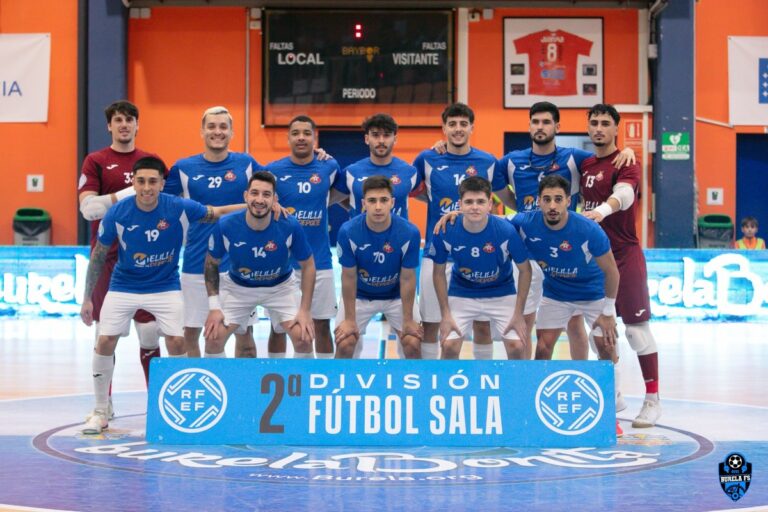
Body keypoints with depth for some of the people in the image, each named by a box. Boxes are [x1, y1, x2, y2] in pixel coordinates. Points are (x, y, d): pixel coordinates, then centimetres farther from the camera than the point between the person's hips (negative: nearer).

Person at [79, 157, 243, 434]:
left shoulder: (179, 208, -18)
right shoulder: (117, 213, -18)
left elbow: (216, 213, -1)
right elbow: (98, 255, -6)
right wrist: (87, 298, -4)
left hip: (165, 287, 0)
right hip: (123, 287, 0)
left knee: (176, 342, -9)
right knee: (105, 342, -6)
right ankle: (100, 412, 11)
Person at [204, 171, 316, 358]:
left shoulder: (290, 226, -27)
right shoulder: (225, 226, -25)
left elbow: (308, 266, -11)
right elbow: (212, 263, -7)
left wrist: (305, 310, -15)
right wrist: (214, 306, -12)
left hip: (281, 286, 0)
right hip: (237, 287, 1)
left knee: (303, 339, -14)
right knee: (213, 338, -10)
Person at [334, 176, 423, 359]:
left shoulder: (410, 233, -27)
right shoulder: (348, 232, -27)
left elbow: (407, 278, -16)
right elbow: (349, 277, -16)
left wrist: (408, 320, -10)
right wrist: (349, 319, -11)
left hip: (397, 296, 0)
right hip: (359, 296, 0)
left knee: (413, 344, -10)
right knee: (344, 344, -11)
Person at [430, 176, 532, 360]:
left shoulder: (507, 231, -25)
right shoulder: (445, 232, -22)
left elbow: (525, 270, -10)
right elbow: (439, 272, -5)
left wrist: (519, 314, -10)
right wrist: (445, 314, -7)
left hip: (502, 294, 0)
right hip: (461, 294, 1)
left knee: (517, 347, -10)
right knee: (449, 347, -10)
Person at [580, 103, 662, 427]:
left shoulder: (625, 163, -11)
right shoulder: (585, 165, 11)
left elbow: (623, 195, -31)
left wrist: (602, 210, -50)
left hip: (625, 255, -7)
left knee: (636, 328, -4)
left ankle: (652, 400, 3)